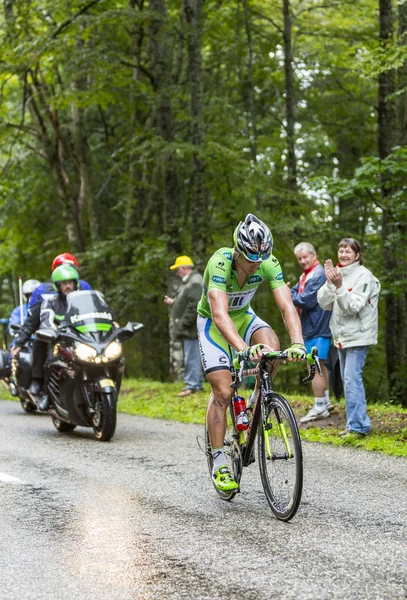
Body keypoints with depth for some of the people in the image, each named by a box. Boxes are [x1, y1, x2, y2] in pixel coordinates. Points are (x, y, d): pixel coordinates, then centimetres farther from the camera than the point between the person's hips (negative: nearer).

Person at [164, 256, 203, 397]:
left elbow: (194, 306, -24)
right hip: (187, 329, 11)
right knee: (192, 357, 15)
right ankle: (197, 384, 21)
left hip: (191, 328, -11)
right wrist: (173, 302, 11)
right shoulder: (187, 282, 18)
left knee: (191, 357, -9)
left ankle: (192, 386, -8)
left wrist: (183, 323, -23)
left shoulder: (195, 283, -17)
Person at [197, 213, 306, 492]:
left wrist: (298, 344, -49)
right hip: (213, 323, -3)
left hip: (243, 316, 3)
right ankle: (219, 462, -1)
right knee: (223, 392, -13)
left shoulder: (269, 264, -24)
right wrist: (244, 349, -61)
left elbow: (287, 306, -31)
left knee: (272, 347, -28)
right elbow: (219, 314, -47)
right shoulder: (220, 263, -35)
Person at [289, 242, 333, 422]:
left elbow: (306, 300, -22)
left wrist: (289, 295, -8)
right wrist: (288, 293, -12)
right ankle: (325, 401, 28)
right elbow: (295, 293, 10)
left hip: (317, 328, -10)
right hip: (312, 327, 10)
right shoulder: (306, 275, 16)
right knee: (319, 366, 18)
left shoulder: (318, 275, -16)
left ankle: (320, 407, -5)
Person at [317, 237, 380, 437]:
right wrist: (330, 283, -14)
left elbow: (354, 306, -19)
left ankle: (357, 426, -13)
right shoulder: (338, 274, 10)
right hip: (341, 335, 8)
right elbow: (324, 303, 1)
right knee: (348, 380, 11)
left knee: (352, 379, -14)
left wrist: (339, 286, -29)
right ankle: (355, 423, 18)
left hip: (358, 335, -8)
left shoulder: (363, 275, -10)